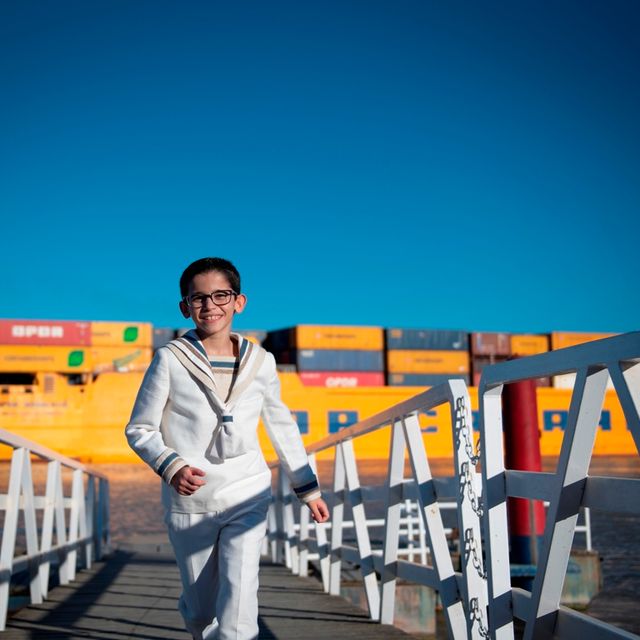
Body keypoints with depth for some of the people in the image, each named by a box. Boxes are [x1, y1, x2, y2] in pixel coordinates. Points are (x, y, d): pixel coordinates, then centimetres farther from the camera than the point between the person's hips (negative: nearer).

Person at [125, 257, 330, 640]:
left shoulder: (260, 362, 1)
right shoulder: (170, 360, -7)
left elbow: (282, 426, 13)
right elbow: (139, 430, -2)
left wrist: (309, 488, 16)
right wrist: (171, 467, -21)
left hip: (247, 499, 1)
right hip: (189, 504, -1)